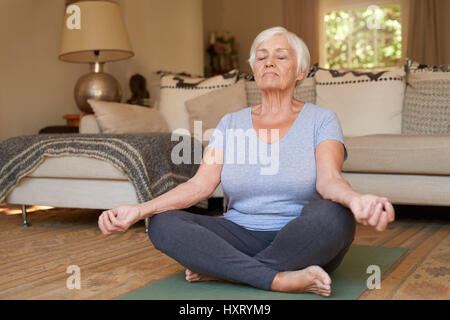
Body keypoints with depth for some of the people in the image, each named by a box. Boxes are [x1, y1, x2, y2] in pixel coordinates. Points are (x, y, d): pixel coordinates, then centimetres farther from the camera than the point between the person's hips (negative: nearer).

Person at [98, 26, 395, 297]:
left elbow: (329, 179, -17)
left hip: (300, 244, -2)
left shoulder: (320, 119, 1)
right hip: (242, 237, 3)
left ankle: (223, 271, -20)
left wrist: (356, 199, -42)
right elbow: (200, 184, -2)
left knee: (332, 215, -36)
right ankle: (282, 280, -28)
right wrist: (140, 210, -18)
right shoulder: (231, 123, 10)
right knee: (162, 224, -20)